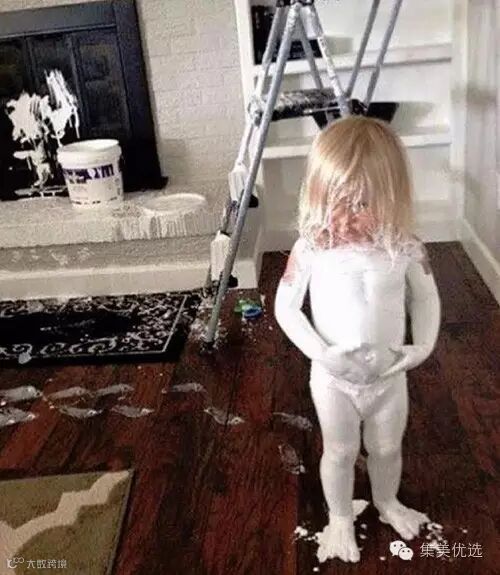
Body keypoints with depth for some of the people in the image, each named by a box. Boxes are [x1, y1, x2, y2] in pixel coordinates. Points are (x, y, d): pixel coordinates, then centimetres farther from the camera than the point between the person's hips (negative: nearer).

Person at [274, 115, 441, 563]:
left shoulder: (404, 247, -15)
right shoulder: (311, 249, -19)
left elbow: (426, 297, 0)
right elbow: (285, 308, -12)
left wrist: (423, 346, -14)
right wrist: (321, 353, -22)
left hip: (390, 373, 2)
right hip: (333, 376, -2)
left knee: (387, 448, 23)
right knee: (340, 452, 18)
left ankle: (388, 503, 53)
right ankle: (340, 520, 44)